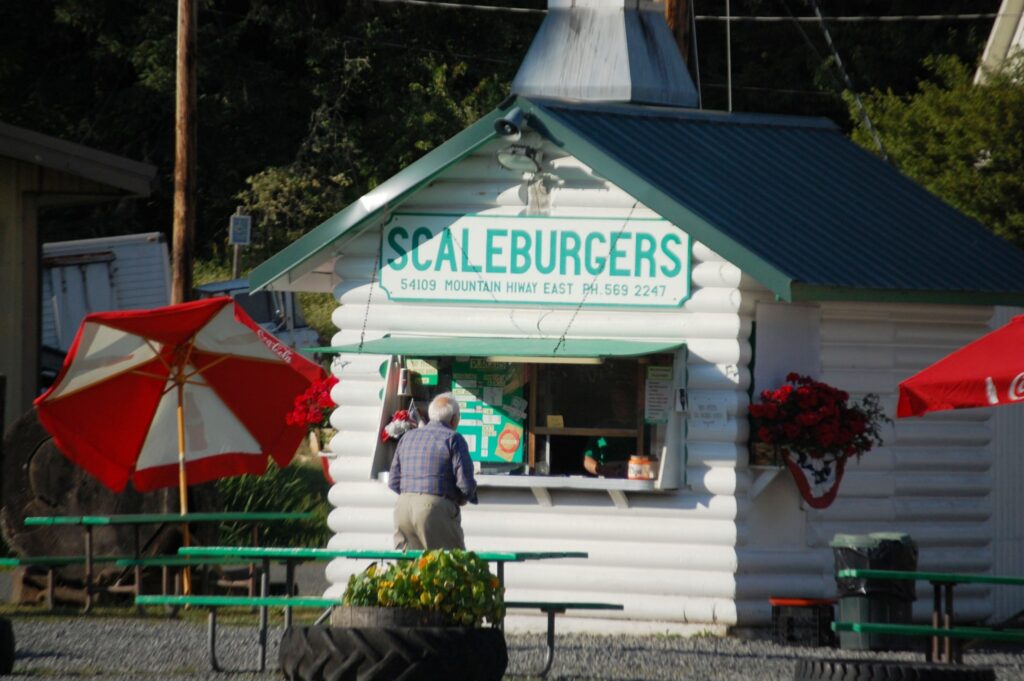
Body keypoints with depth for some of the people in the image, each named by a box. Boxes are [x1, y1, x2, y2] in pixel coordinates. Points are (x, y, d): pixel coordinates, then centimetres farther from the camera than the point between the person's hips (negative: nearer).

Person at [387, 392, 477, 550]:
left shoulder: (407, 438, 15)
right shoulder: (453, 439, -3)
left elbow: (393, 482, 15)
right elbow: (466, 483, -9)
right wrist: (463, 498, 12)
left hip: (403, 507, 5)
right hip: (436, 508, -5)